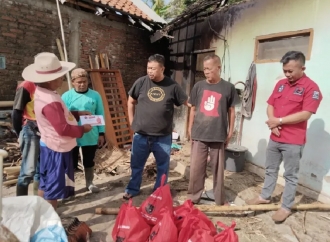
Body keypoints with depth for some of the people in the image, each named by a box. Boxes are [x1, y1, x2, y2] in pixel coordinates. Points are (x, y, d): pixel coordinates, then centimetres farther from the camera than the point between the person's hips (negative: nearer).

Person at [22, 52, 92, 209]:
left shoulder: (42, 92, 4)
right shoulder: (50, 101, -29)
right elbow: (63, 129, -28)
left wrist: (77, 114, 6)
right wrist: (83, 129, -13)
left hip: (49, 146, 10)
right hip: (56, 148, -10)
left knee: (46, 183, 22)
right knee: (54, 187, 5)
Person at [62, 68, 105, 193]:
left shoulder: (95, 95, -2)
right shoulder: (66, 96, -5)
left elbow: (100, 115, 2)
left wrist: (101, 133, 0)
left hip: (91, 136, 1)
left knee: (89, 162, 17)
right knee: (71, 163, 12)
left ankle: (89, 183, 35)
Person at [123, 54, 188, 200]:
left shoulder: (172, 86, -6)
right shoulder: (141, 82, -3)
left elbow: (188, 103, 2)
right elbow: (131, 102, 9)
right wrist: (132, 122, 6)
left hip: (163, 136, 0)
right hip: (141, 135, 1)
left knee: (163, 166, 15)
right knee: (136, 164, 15)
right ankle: (132, 189, 36)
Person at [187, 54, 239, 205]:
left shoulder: (228, 87, -2)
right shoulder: (198, 86, 2)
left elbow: (231, 111, 6)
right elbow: (193, 109, 9)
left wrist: (230, 132, 6)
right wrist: (190, 129, 9)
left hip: (219, 136, -1)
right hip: (199, 135, 1)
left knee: (218, 169, 13)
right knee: (196, 169, 9)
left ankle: (220, 200, 30)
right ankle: (193, 198, 25)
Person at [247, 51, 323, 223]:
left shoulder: (311, 87, -11)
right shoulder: (281, 84, 9)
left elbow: (305, 114, -19)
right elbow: (270, 105, 9)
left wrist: (279, 121, -15)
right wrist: (272, 122, -9)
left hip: (293, 141, -6)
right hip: (275, 138, 6)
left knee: (290, 175, 7)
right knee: (270, 170, 18)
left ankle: (286, 207, 21)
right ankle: (265, 196, 34)